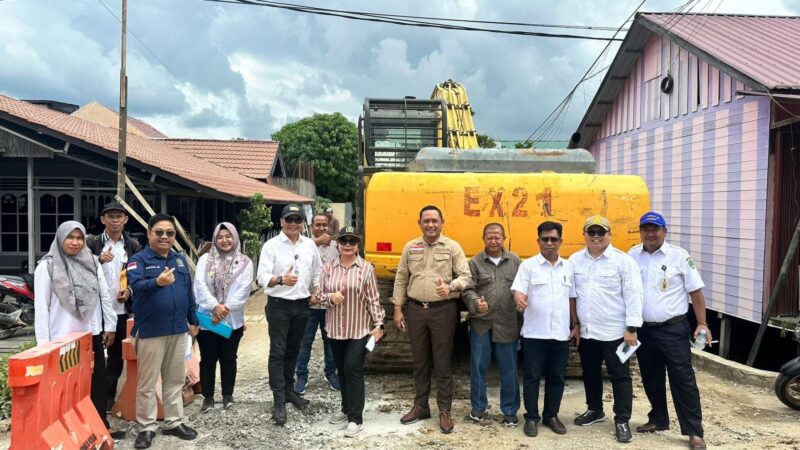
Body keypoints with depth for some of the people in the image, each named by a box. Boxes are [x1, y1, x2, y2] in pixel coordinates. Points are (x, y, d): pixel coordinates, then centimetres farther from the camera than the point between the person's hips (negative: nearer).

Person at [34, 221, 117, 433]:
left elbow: (105, 296, 9)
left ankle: (101, 426, 24)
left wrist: (110, 326, 6)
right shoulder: (47, 266, -5)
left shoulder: (92, 262, 6)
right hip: (62, 337, -4)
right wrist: (43, 341, -10)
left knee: (97, 381, 12)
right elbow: (41, 306, -7)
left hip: (92, 334, 4)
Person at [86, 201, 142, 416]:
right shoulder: (92, 242, 2)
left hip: (121, 309, 2)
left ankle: (109, 397, 22)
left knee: (117, 355, 10)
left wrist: (130, 290, -7)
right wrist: (99, 259, -23)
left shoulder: (133, 245, 7)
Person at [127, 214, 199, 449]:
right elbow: (136, 284, -27)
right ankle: (146, 427, 17)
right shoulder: (139, 259, -7)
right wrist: (158, 282, -46)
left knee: (175, 379, 14)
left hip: (178, 329, 5)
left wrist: (193, 320, 17)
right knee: (147, 383, 5)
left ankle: (173, 422, 27)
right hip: (150, 330, -5)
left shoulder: (180, 259, 10)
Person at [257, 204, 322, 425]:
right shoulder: (271, 245, -9)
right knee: (278, 353, -4)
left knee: (293, 351, 16)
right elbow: (262, 277, -19)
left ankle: (289, 390, 29)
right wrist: (281, 280, -37)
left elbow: (317, 271, 18)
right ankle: (278, 401, 0)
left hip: (302, 306, 5)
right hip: (279, 306, -4)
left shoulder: (309, 245, 5)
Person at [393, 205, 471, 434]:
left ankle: (445, 411, 14)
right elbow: (401, 279, 10)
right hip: (416, 309, 3)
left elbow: (465, 276, -5)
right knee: (419, 361, 13)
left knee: (443, 362, 3)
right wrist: (398, 309, 6)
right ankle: (420, 406, 26)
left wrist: (451, 286, -26)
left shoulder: (453, 247, -1)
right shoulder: (410, 247, 7)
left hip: (443, 310, -3)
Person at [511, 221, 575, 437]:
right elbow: (519, 290, -10)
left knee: (556, 377, 11)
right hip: (534, 332, -3)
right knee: (532, 376, 3)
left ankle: (551, 416, 25)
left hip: (560, 333, 4)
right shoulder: (528, 265, -2)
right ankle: (531, 417, 15)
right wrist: (520, 300, -33)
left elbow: (572, 298, 15)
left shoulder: (568, 267, 10)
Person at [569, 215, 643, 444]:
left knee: (620, 376, 4)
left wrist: (631, 328, -14)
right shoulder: (575, 260, 4)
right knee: (590, 373, 18)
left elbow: (633, 295, -11)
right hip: (586, 331, 5)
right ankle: (595, 409, 37)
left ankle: (622, 420, 15)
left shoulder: (623, 260, -9)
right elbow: (570, 294, 10)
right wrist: (574, 323, 10)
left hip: (615, 331, -5)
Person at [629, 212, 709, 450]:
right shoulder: (632, 256, 4)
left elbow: (695, 291, -4)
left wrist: (702, 324, -10)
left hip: (673, 329, -4)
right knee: (651, 379, 15)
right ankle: (658, 420, 32)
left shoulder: (679, 256, -6)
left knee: (683, 379, -1)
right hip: (644, 329, 4)